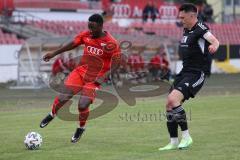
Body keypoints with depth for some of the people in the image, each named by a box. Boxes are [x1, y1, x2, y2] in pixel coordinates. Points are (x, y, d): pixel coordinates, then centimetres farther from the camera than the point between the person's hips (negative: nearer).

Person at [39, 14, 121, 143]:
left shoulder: (111, 44, -15)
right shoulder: (86, 35, -2)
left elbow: (116, 63, -13)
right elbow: (72, 44, 12)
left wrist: (104, 76, -26)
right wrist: (54, 53, 11)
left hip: (94, 78, -3)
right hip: (80, 71, 4)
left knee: (83, 105, -16)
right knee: (63, 97, -8)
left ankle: (81, 128, 15)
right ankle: (52, 114, 25)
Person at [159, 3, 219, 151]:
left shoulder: (200, 28, -14)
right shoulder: (186, 30, 13)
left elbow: (214, 40, -34)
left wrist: (214, 45, -55)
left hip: (197, 74, -9)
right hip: (185, 72, 9)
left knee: (172, 99, -24)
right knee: (169, 105, 4)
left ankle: (186, 137, -14)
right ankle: (174, 142, 14)